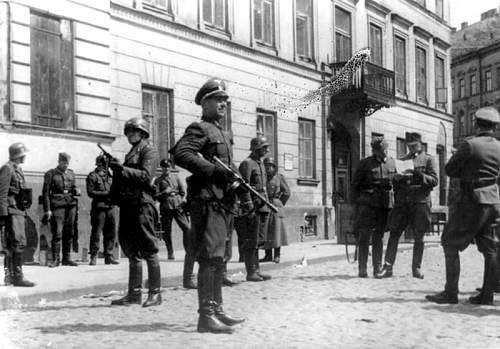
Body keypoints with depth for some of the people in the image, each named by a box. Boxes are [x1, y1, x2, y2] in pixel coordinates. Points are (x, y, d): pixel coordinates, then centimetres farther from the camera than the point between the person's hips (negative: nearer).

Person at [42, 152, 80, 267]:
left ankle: (67, 258, 13)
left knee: (69, 233, 6)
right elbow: (45, 192, -3)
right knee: (57, 233, -7)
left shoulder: (71, 173, 15)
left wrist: (76, 191, -1)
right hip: (57, 205, -5)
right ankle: (55, 259, -1)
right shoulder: (50, 174, 0)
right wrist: (47, 210, -10)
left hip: (71, 205, 5)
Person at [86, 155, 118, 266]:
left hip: (110, 207, 6)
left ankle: (109, 256, 12)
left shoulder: (109, 175, 18)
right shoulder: (92, 176, 0)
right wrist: (106, 193, -13)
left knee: (110, 233, 5)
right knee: (96, 233, -4)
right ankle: (93, 257, 3)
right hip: (99, 208, -6)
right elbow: (90, 192, -8)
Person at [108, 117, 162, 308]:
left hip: (142, 204, -8)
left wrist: (122, 169, -19)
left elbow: (145, 176, -15)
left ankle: (155, 293, 0)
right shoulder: (130, 154, 23)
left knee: (148, 250, -5)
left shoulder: (149, 151, -1)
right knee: (132, 251, 9)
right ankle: (134, 293, 14)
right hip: (127, 205, 8)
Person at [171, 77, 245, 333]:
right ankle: (206, 315, -11)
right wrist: (214, 170, -25)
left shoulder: (223, 134, 23)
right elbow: (180, 154, -22)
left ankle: (216, 309, 20)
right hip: (206, 200, -10)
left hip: (222, 202, 10)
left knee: (218, 258, 12)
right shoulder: (199, 129, -6)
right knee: (211, 257, -13)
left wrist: (237, 181, 13)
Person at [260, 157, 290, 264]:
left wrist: (279, 204, 5)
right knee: (265, 231, 3)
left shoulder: (279, 177, 2)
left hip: (276, 206, -3)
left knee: (276, 229, -4)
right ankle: (268, 255, 10)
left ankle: (277, 255, 0)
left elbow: (286, 192, 5)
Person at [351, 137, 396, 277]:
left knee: (379, 237, 8)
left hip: (385, 204, 4)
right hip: (367, 203, -4)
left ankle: (378, 268, 13)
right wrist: (357, 202, -4)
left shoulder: (391, 162, 10)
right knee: (365, 236, -5)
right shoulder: (365, 163, -1)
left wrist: (392, 200, 11)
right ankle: (362, 269, -1)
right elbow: (354, 185, 3)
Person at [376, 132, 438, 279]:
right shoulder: (403, 160, 18)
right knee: (394, 234, -4)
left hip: (420, 202, -3)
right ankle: (388, 267, -2)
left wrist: (417, 174, -19)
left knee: (418, 237, 2)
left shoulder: (428, 159, 7)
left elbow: (434, 180, -4)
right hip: (402, 202, 3)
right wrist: (397, 177, -3)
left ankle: (416, 268, 13)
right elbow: (394, 183, 21)